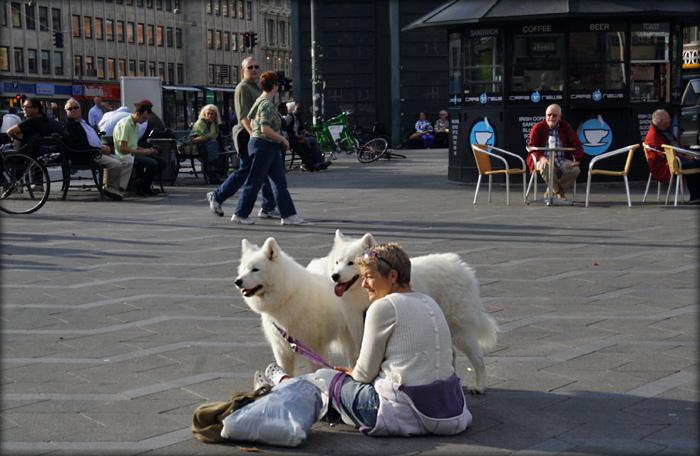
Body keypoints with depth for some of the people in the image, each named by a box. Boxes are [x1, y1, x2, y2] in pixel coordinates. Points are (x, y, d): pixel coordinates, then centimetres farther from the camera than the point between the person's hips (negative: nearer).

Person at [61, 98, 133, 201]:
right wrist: (99, 149, -17)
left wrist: (103, 147, 4)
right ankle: (111, 189, -8)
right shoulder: (68, 124, -7)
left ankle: (119, 187, -11)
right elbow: (77, 146, -18)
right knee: (116, 164, -28)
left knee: (128, 162, -2)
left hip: (99, 152, 10)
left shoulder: (83, 122, 22)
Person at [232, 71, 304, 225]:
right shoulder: (267, 104, -17)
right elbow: (266, 129, -25)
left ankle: (288, 215, 8)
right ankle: (239, 215, 7)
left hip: (270, 148, 10)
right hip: (263, 146, -10)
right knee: (254, 182, -2)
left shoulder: (260, 101, 14)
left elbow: (251, 122, 23)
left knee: (280, 181, 8)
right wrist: (282, 139, -14)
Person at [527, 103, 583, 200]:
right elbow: (532, 145, -5)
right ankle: (559, 192, -10)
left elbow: (576, 144, 6)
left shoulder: (565, 127, 12)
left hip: (562, 160, 3)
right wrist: (541, 157, -26)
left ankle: (551, 190, -4)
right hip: (544, 160, -3)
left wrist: (577, 159, -14)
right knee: (545, 167, -39)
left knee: (575, 170, -27)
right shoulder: (538, 128, 5)